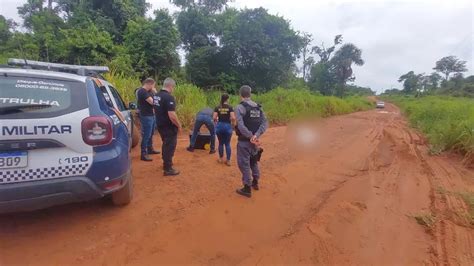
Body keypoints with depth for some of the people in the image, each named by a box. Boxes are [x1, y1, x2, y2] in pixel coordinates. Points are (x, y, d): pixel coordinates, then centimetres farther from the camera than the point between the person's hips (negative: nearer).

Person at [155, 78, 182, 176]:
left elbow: (156, 110, 18)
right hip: (169, 127, -9)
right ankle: (168, 169, 10)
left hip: (160, 125, 9)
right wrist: (179, 125, -16)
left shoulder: (157, 95, 7)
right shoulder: (169, 97, -23)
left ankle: (166, 162, 39)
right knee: (170, 146, 2)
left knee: (165, 144, 24)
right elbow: (172, 115, -28)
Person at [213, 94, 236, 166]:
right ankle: (228, 160, 11)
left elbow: (214, 118, -7)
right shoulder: (230, 107, -5)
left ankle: (221, 158, 27)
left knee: (221, 143, 15)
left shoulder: (217, 108, 1)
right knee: (227, 144, 9)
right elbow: (233, 118, -14)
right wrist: (233, 123, 4)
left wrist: (217, 121, 12)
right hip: (227, 126, -2)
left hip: (219, 126, 2)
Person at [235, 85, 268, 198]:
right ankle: (255, 183, 38)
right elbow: (265, 123, -3)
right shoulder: (258, 107, 6)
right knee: (254, 161, 23)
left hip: (244, 141, -6)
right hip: (254, 140, 7)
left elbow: (241, 126, -25)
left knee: (244, 164, 4)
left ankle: (247, 189, 12)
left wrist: (251, 137, -19)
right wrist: (256, 136, -13)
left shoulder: (239, 107, -13)